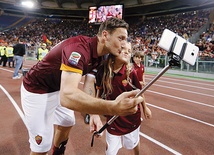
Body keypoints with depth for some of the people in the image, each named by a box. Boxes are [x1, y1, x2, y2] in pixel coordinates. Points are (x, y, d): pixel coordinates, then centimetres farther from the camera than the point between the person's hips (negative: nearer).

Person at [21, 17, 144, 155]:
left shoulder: (98, 56, -6)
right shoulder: (79, 48, -36)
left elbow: (89, 85, -6)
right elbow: (67, 96, -51)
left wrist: (93, 114, -23)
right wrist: (113, 107, -63)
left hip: (60, 88, 9)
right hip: (37, 91, -8)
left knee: (67, 123, 23)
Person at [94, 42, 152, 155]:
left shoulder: (131, 72, -18)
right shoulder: (102, 71, -16)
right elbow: (100, 92, -1)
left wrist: (145, 108, 10)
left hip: (132, 117, 0)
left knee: (134, 143, 25)